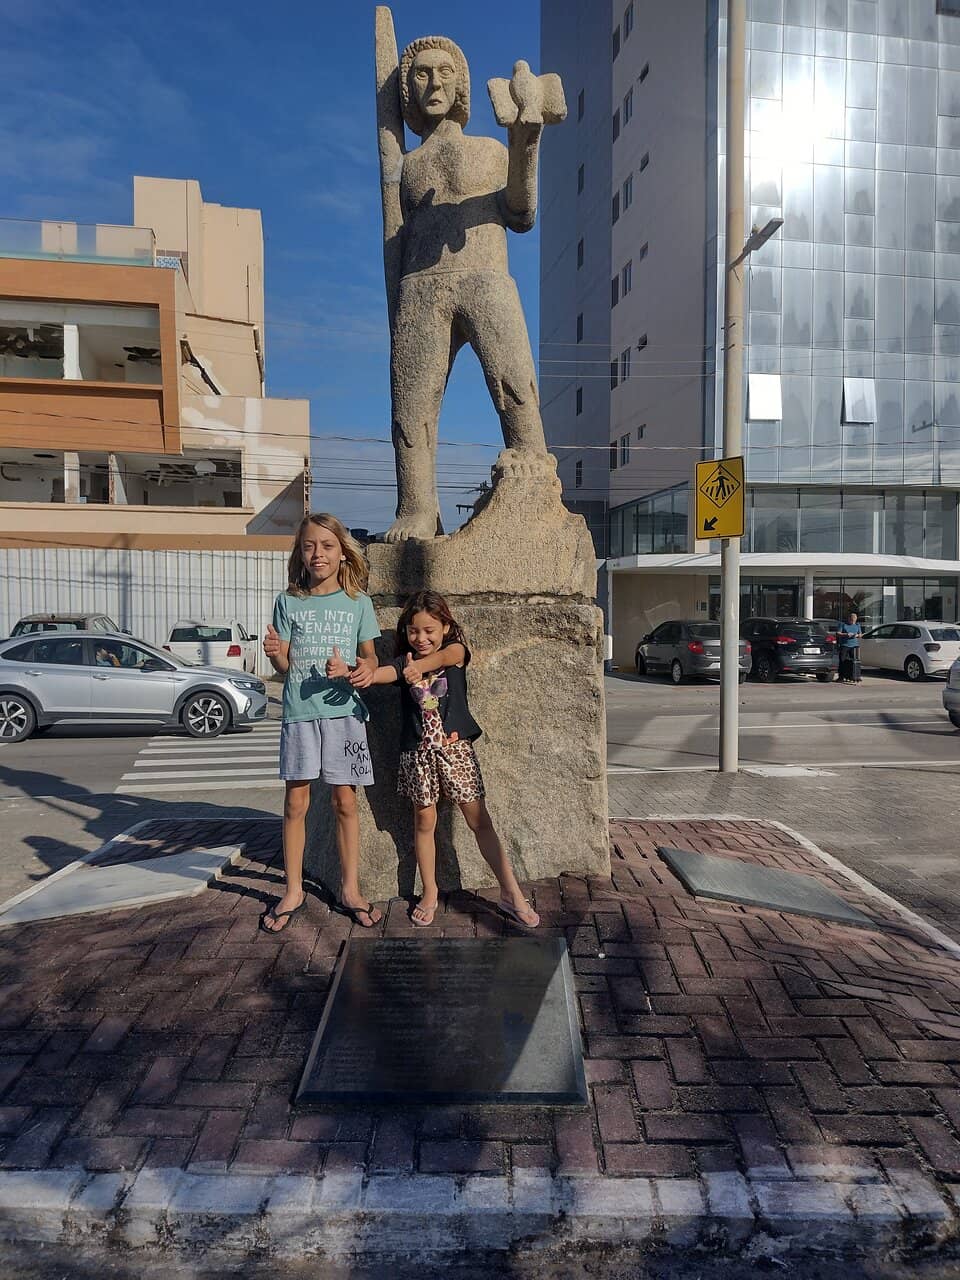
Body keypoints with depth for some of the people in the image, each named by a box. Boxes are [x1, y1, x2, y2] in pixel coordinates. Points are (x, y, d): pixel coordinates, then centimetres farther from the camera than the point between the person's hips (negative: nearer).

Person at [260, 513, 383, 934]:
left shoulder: (357, 602, 3)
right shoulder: (288, 601, 3)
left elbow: (369, 659, 8)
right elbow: (285, 667, 2)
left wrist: (350, 671, -14)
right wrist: (275, 654, -20)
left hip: (343, 710, 0)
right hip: (299, 711, 0)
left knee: (344, 801, 6)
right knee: (296, 803, 5)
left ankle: (350, 890, 19)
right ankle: (293, 891, 20)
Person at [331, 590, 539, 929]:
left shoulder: (455, 651, -3)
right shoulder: (404, 662, 1)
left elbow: (444, 656, -27)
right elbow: (383, 673, -20)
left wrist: (419, 666, -49)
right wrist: (356, 672, -43)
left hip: (455, 747, -2)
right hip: (417, 752, 2)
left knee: (479, 819, 1)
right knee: (424, 821, 11)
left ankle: (511, 893, 9)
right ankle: (430, 893, 27)